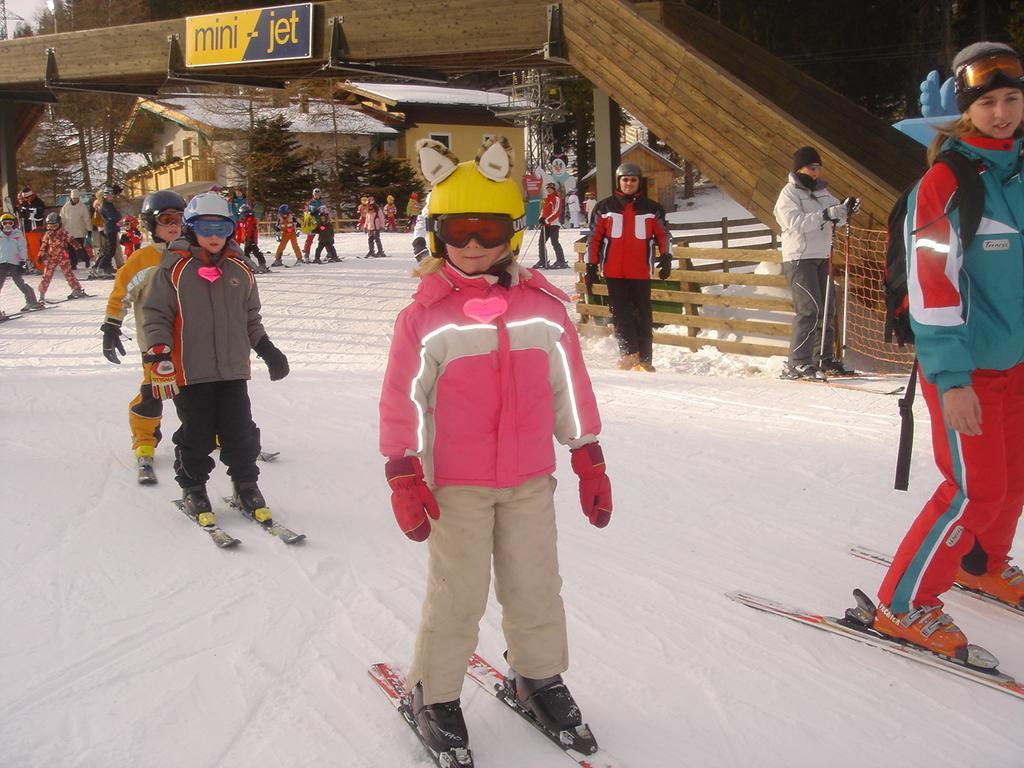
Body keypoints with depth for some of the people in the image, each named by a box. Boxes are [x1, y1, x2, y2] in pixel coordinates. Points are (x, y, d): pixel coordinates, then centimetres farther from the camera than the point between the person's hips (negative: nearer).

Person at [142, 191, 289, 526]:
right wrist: (159, 350, -12)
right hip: (190, 371, -3)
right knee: (196, 435, 4)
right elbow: (156, 313, -2)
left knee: (240, 433, 7)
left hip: (233, 369, 3)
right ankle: (192, 492, 23)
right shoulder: (174, 268, -4)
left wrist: (266, 349, 14)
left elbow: (251, 318, 19)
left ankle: (246, 488, 24)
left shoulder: (239, 271, 9)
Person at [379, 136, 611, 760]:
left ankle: (540, 675, 38)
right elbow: (401, 400, -6)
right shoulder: (427, 315, -8)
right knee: (457, 595, 6)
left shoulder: (543, 305, 1)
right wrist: (404, 477, -9)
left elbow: (571, 387, 7)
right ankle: (435, 694, 26)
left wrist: (590, 462, 9)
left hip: (530, 479, 3)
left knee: (537, 588, 15)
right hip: (455, 483, -3)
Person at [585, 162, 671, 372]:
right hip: (614, 272, 0)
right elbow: (594, 238, 9)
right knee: (621, 315, -7)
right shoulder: (604, 208, 8)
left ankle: (644, 360, 6)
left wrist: (666, 256, -3)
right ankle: (628, 354, -5)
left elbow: (663, 234, 14)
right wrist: (591, 267, 5)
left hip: (641, 272, 0)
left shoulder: (651, 209, 9)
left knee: (643, 317, 1)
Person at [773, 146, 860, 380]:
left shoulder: (822, 191, 16)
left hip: (822, 258, 8)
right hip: (799, 258, -8)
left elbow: (836, 218, 15)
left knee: (827, 309, 10)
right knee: (809, 309, -15)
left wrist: (846, 209, -6)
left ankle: (823, 359, 20)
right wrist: (826, 215, -29)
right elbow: (795, 223, -20)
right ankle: (797, 364, -15)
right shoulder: (789, 193, -6)